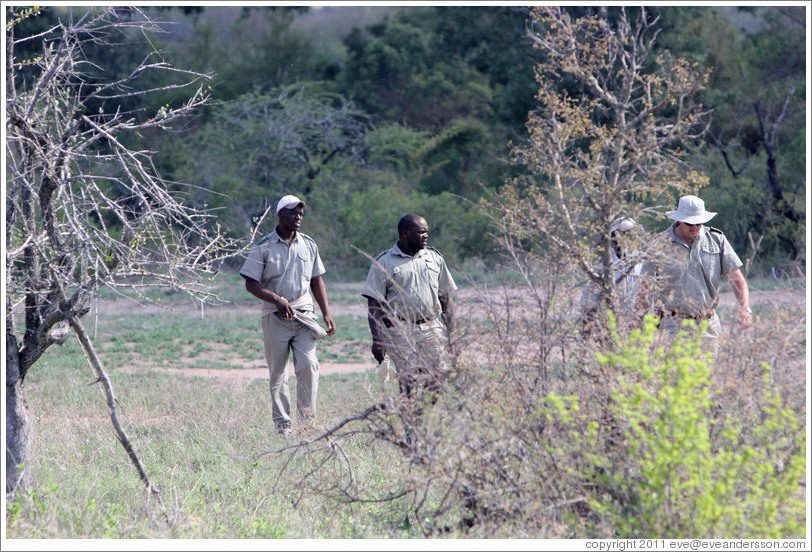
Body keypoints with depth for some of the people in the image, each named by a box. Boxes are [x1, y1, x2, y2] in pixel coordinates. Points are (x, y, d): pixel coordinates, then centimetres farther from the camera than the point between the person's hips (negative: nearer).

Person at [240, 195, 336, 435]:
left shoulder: (309, 245, 11)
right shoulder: (263, 247, -1)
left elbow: (316, 281, 18)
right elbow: (251, 284, -4)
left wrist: (326, 313, 11)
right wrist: (277, 300, -18)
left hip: (304, 315, 2)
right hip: (275, 317, -2)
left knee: (308, 365, -12)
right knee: (278, 373, 3)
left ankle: (307, 422, -8)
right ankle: (282, 423, 9)